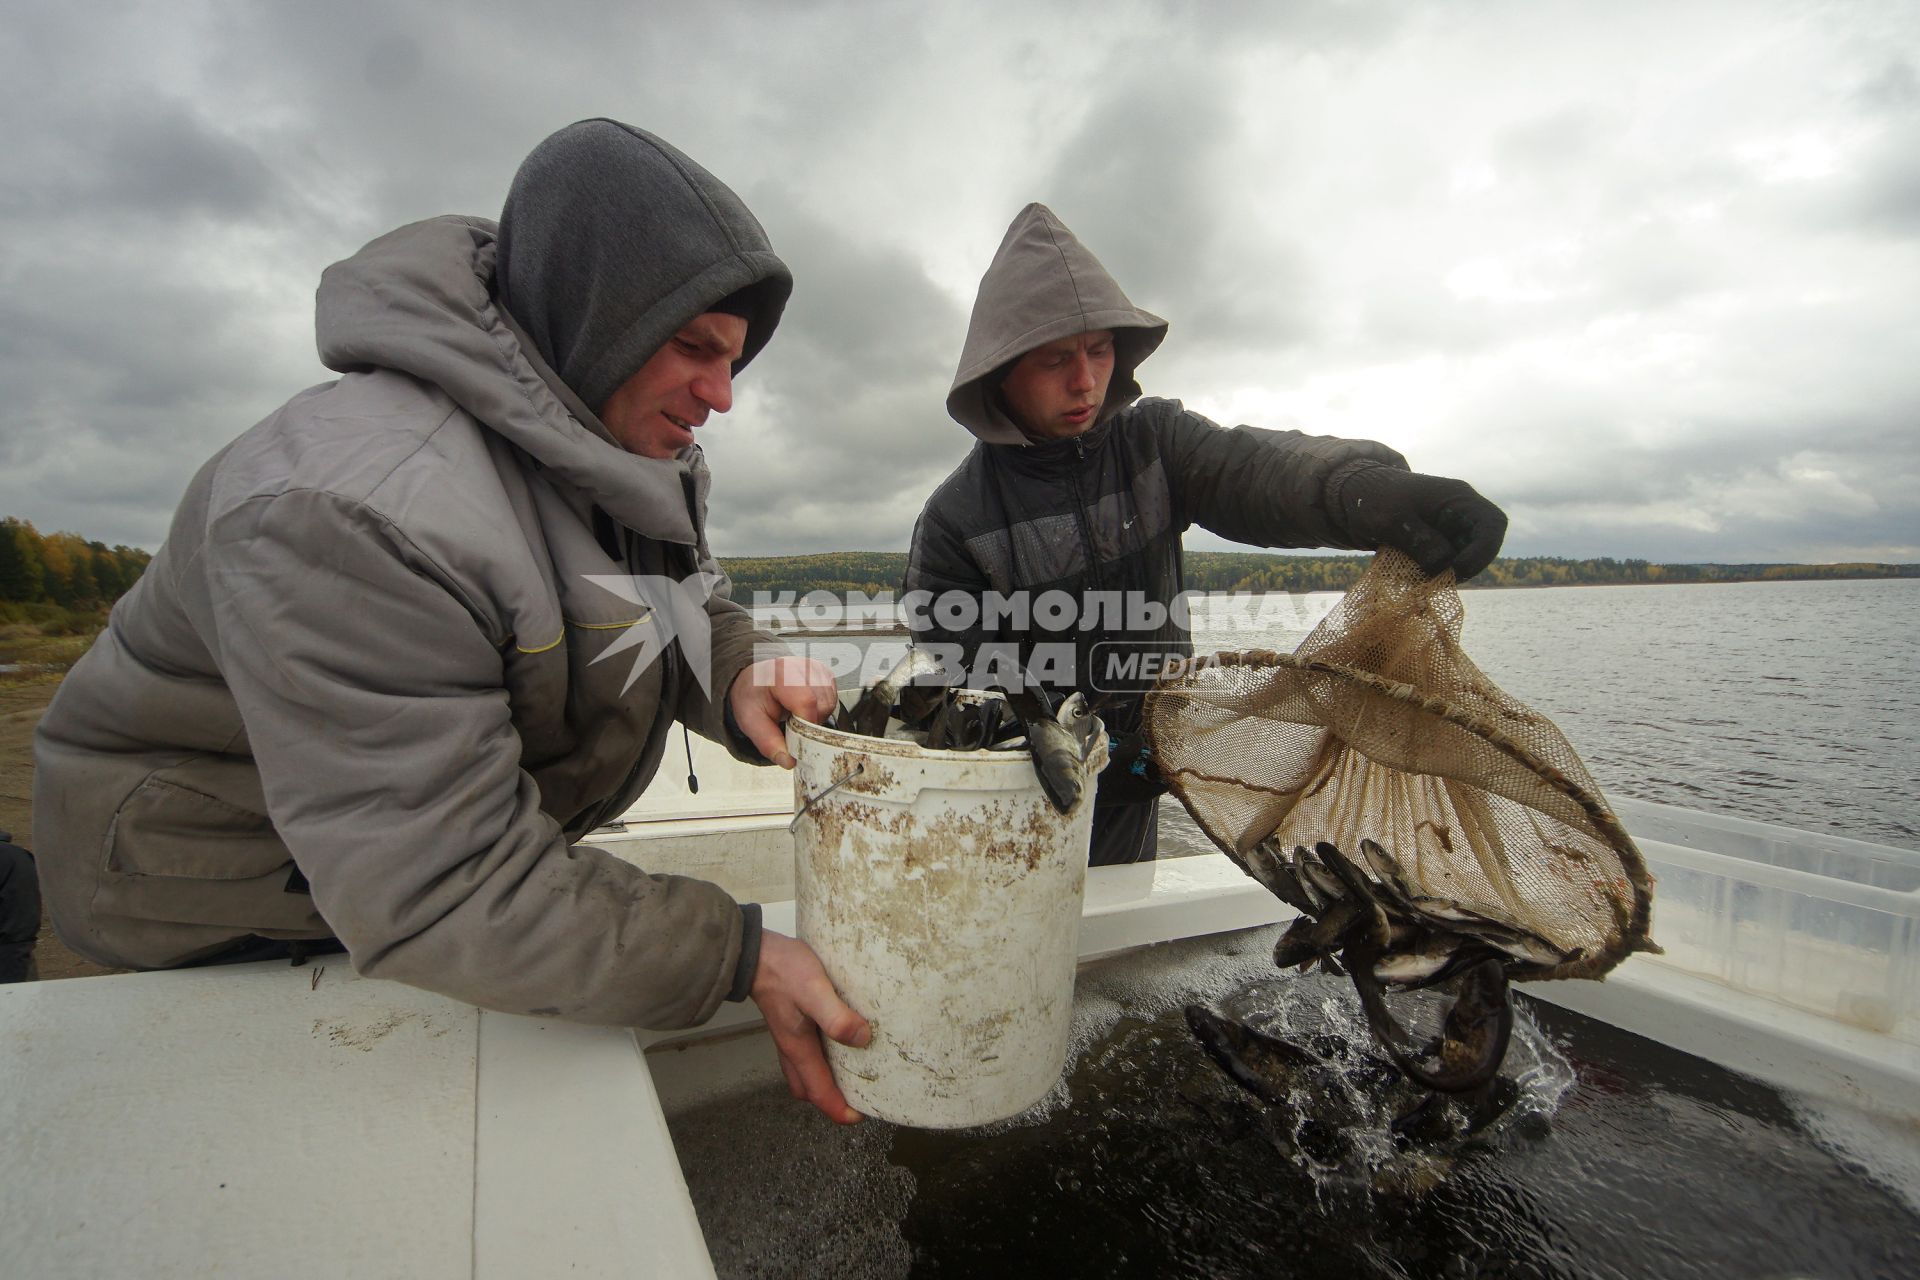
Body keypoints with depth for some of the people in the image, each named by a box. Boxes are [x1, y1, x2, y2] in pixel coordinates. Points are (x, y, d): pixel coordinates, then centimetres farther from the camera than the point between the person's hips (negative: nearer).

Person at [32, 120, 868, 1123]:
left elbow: (690, 612, 3)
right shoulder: (352, 509, -37)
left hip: (476, 844, 7)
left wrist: (741, 675, -23)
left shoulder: (626, 446, -8)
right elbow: (437, 891, -38)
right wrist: (741, 959, -37)